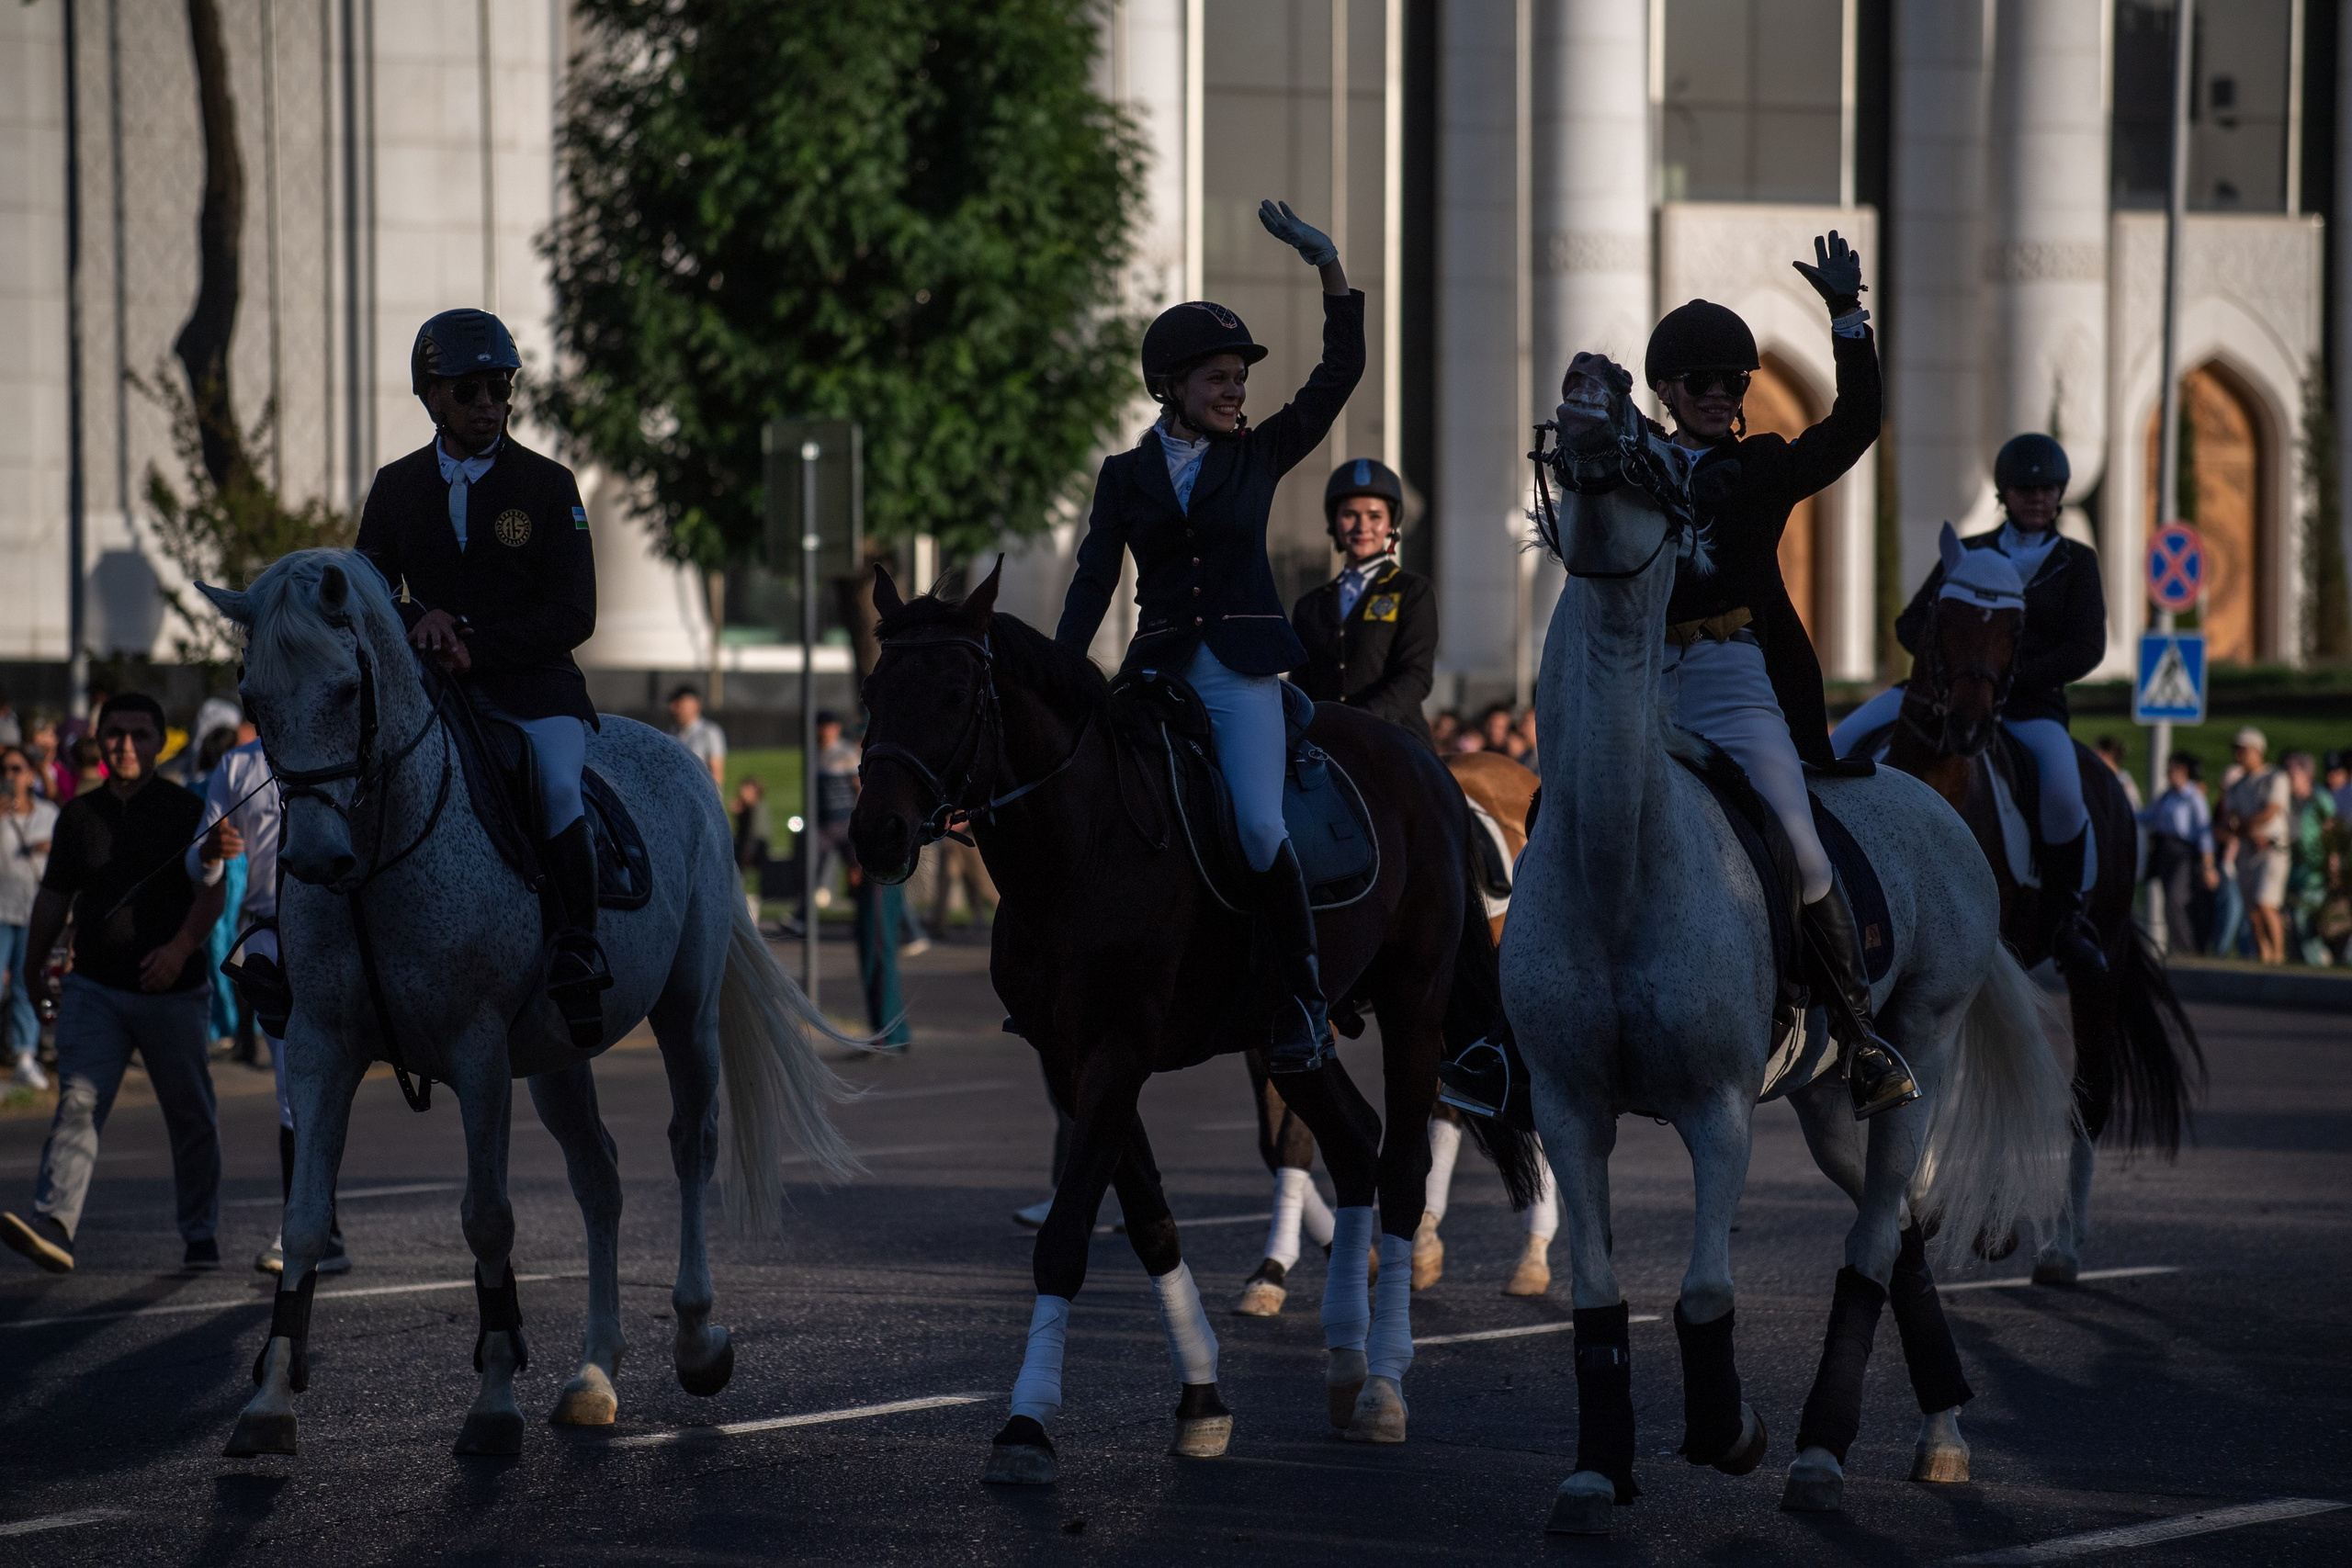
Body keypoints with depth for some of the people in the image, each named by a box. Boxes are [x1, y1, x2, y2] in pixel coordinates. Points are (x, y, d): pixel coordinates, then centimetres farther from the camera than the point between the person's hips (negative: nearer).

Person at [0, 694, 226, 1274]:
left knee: (190, 1117, 7)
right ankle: (54, 1226, -28)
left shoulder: (186, 811, -1)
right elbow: (55, 896, 20)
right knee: (78, 1102, -14)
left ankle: (200, 1235, 22)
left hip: (172, 992, -2)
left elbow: (211, 894, -8)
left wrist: (181, 946, -23)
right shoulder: (79, 814, 10)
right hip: (94, 989, 2)